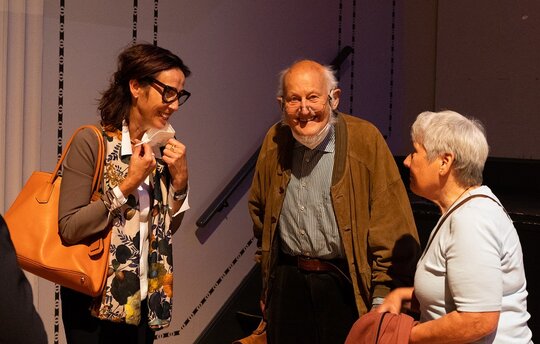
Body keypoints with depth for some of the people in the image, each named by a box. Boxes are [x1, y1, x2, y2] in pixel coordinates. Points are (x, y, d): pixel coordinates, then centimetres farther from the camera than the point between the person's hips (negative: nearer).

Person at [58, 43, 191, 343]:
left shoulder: (164, 147, 4)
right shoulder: (92, 143, -15)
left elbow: (168, 228, 9)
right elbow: (69, 228, -20)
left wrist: (180, 179, -6)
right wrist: (128, 185, -22)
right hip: (97, 303, -5)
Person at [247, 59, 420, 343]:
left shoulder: (365, 139, -11)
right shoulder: (274, 141, 3)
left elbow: (392, 226, -11)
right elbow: (258, 209, 19)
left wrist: (384, 296, -13)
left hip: (346, 287, -4)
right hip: (287, 283, 4)